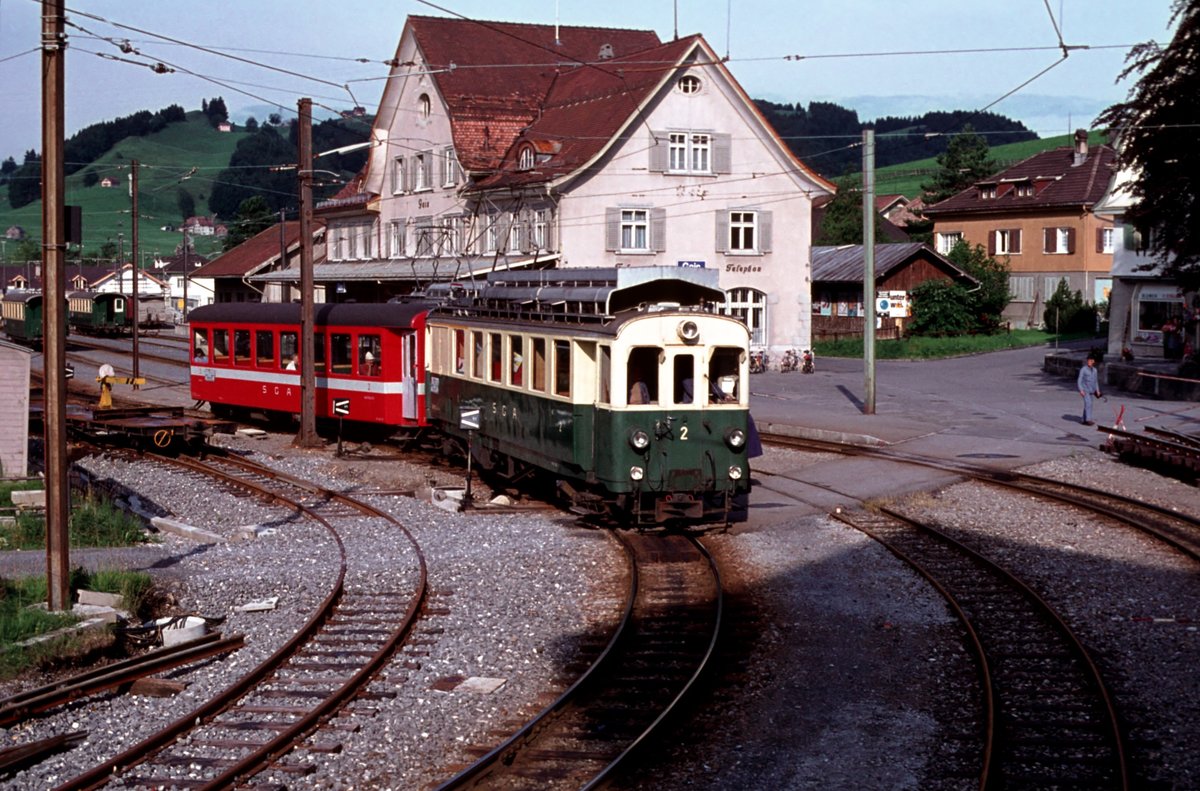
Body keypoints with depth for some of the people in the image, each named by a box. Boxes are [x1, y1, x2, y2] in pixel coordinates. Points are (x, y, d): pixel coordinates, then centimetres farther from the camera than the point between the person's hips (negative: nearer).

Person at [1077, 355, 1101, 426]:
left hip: (1091, 391, 6)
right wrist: (1081, 390, -18)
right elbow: (1079, 381, -10)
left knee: (1087, 405, 8)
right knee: (1088, 404, -16)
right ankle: (1088, 420, -20)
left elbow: (1096, 381, 19)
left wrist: (1097, 390, 14)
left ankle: (1085, 420, 14)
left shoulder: (1095, 370, 9)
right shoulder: (1083, 369, -9)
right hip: (1085, 390, -6)